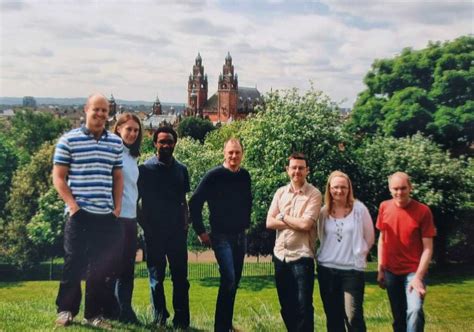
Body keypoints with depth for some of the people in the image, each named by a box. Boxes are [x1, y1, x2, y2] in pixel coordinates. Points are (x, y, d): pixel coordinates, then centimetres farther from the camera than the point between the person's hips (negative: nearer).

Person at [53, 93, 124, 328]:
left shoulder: (115, 142, 10)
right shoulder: (68, 140, -2)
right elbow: (58, 177, -2)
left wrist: (117, 207, 6)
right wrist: (72, 204, -11)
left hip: (107, 216, 4)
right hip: (79, 214, -4)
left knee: (103, 266, 8)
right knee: (74, 263, 3)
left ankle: (94, 313, 21)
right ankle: (66, 310, 21)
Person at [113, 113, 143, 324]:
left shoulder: (132, 156, 17)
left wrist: (135, 211, 15)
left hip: (131, 216, 8)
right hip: (116, 216, -8)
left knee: (128, 267, 10)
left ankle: (125, 311, 19)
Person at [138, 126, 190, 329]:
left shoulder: (181, 169, 9)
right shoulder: (146, 168, 1)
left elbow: (183, 200, 13)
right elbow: (139, 199, 1)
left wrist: (185, 224, 2)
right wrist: (144, 225, -7)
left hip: (177, 230, 2)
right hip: (154, 231, -2)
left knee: (180, 276, 3)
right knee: (156, 276, 6)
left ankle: (181, 319, 9)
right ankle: (160, 318, 17)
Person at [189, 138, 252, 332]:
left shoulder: (245, 176, 5)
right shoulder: (213, 176, -11)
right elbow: (194, 202, -10)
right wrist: (200, 232, -9)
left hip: (240, 236, 6)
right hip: (221, 236, -6)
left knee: (235, 281, 10)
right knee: (228, 279, -15)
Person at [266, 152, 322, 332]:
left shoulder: (314, 194, -6)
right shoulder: (280, 192, 8)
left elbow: (305, 224, -18)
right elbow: (269, 223, 0)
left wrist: (283, 216, -5)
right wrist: (296, 222, -10)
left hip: (301, 256, -5)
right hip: (280, 255, 5)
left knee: (304, 306, -1)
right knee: (286, 305, 15)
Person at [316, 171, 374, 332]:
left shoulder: (359, 208, -6)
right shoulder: (324, 211, 2)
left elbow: (369, 237, 4)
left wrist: (357, 254, 9)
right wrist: (333, 254, 10)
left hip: (352, 269, -3)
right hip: (327, 269, 3)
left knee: (353, 317, -10)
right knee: (333, 317, 11)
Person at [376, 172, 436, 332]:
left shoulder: (423, 211, -12)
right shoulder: (384, 207, 0)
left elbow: (428, 247, -11)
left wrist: (418, 276, -18)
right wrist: (380, 269, 6)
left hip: (413, 270, -3)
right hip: (391, 271, 4)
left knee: (415, 310, -22)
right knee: (398, 316, 11)